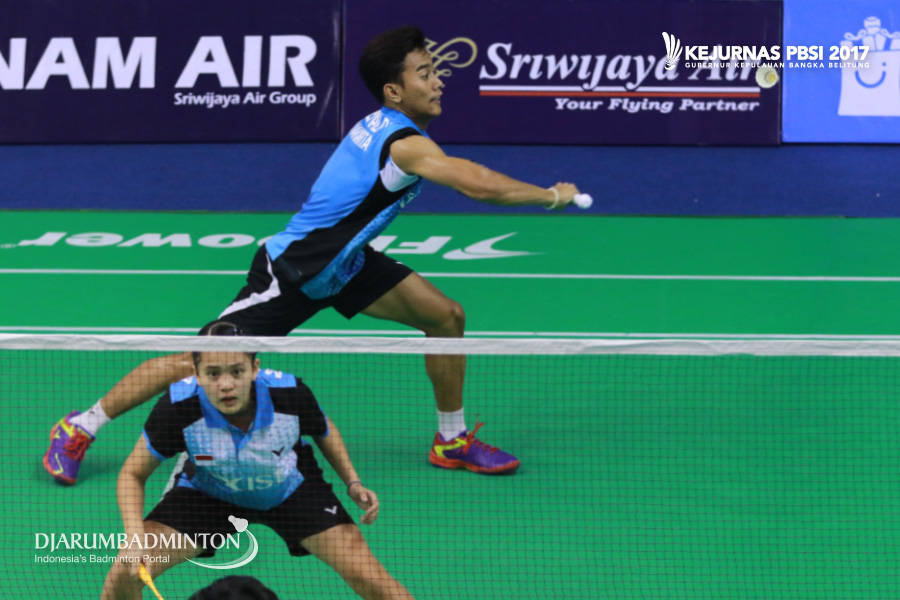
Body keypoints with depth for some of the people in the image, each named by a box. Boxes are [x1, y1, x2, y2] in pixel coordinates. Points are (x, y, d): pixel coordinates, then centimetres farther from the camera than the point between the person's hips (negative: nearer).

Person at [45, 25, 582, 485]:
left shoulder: (387, 127, 1)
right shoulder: (405, 144, -27)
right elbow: (479, 184, -35)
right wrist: (551, 195, -23)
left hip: (344, 263, 9)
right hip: (290, 273, -9)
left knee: (447, 316, 2)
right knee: (197, 363, -6)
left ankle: (452, 439, 18)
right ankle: (80, 429, 10)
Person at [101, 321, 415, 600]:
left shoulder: (290, 395, -29)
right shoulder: (177, 408, -33)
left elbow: (324, 431, -3)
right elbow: (133, 474, -18)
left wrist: (353, 483, -14)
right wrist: (136, 540, -31)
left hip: (292, 489, 0)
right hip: (206, 494, 0)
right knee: (125, 572, -18)